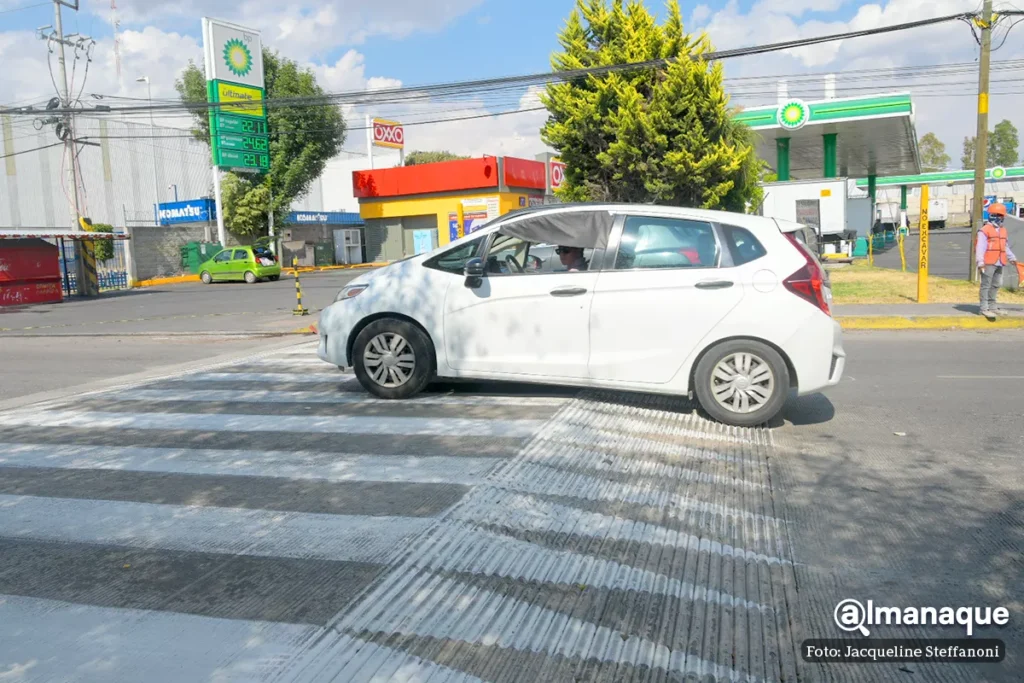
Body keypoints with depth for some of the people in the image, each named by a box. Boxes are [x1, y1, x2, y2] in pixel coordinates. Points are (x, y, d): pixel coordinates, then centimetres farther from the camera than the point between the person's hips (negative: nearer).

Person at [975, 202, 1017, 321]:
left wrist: (1012, 258, 24)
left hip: (999, 263, 8)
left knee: (996, 285, 13)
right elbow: (980, 247, -14)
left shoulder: (1002, 230, 17)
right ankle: (984, 308, -5)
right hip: (988, 263, -8)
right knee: (986, 285, -6)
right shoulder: (985, 230, -8)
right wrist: (980, 262, -21)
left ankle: (992, 306, 23)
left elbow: (1005, 247, 26)